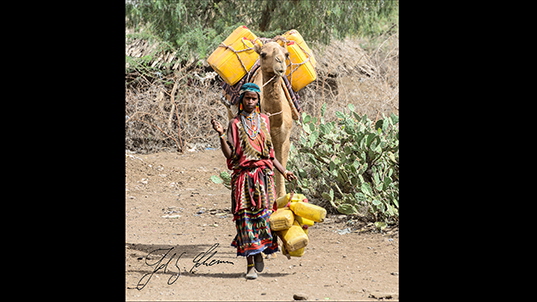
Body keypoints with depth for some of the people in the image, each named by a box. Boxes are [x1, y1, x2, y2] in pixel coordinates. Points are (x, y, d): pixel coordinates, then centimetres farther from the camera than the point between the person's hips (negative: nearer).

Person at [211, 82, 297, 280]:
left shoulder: (264, 121, 13)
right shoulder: (235, 124, 4)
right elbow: (229, 154, -4)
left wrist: (283, 171, 16)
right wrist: (221, 135, -17)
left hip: (263, 174, 2)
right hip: (243, 175, -2)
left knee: (263, 213, -9)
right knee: (245, 216, -5)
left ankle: (259, 252, 11)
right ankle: (250, 264, -3)